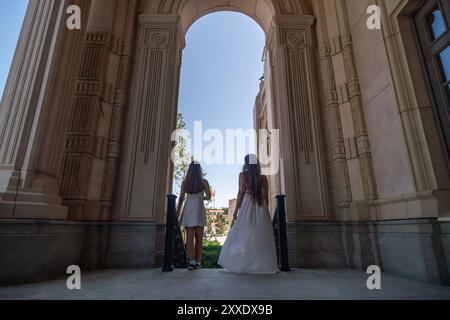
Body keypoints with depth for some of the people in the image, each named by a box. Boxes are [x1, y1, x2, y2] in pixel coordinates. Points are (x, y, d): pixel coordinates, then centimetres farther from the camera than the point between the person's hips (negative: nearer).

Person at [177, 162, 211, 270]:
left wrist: (178, 213, 8)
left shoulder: (185, 182, 5)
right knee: (199, 237, 5)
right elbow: (208, 197, -1)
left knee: (189, 236, 2)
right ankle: (198, 262, 7)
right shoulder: (204, 182, 1)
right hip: (199, 209, -1)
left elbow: (181, 199, 3)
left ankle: (191, 261, -4)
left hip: (188, 209, 1)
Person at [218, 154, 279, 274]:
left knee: (243, 235, 5)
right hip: (261, 206, 3)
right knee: (261, 235, 9)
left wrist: (236, 209, -2)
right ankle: (263, 264, 15)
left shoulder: (243, 175, -2)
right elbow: (266, 195, 5)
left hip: (247, 204, -3)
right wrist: (265, 210, 14)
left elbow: (241, 192, -6)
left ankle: (240, 264, 9)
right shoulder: (263, 177, 6)